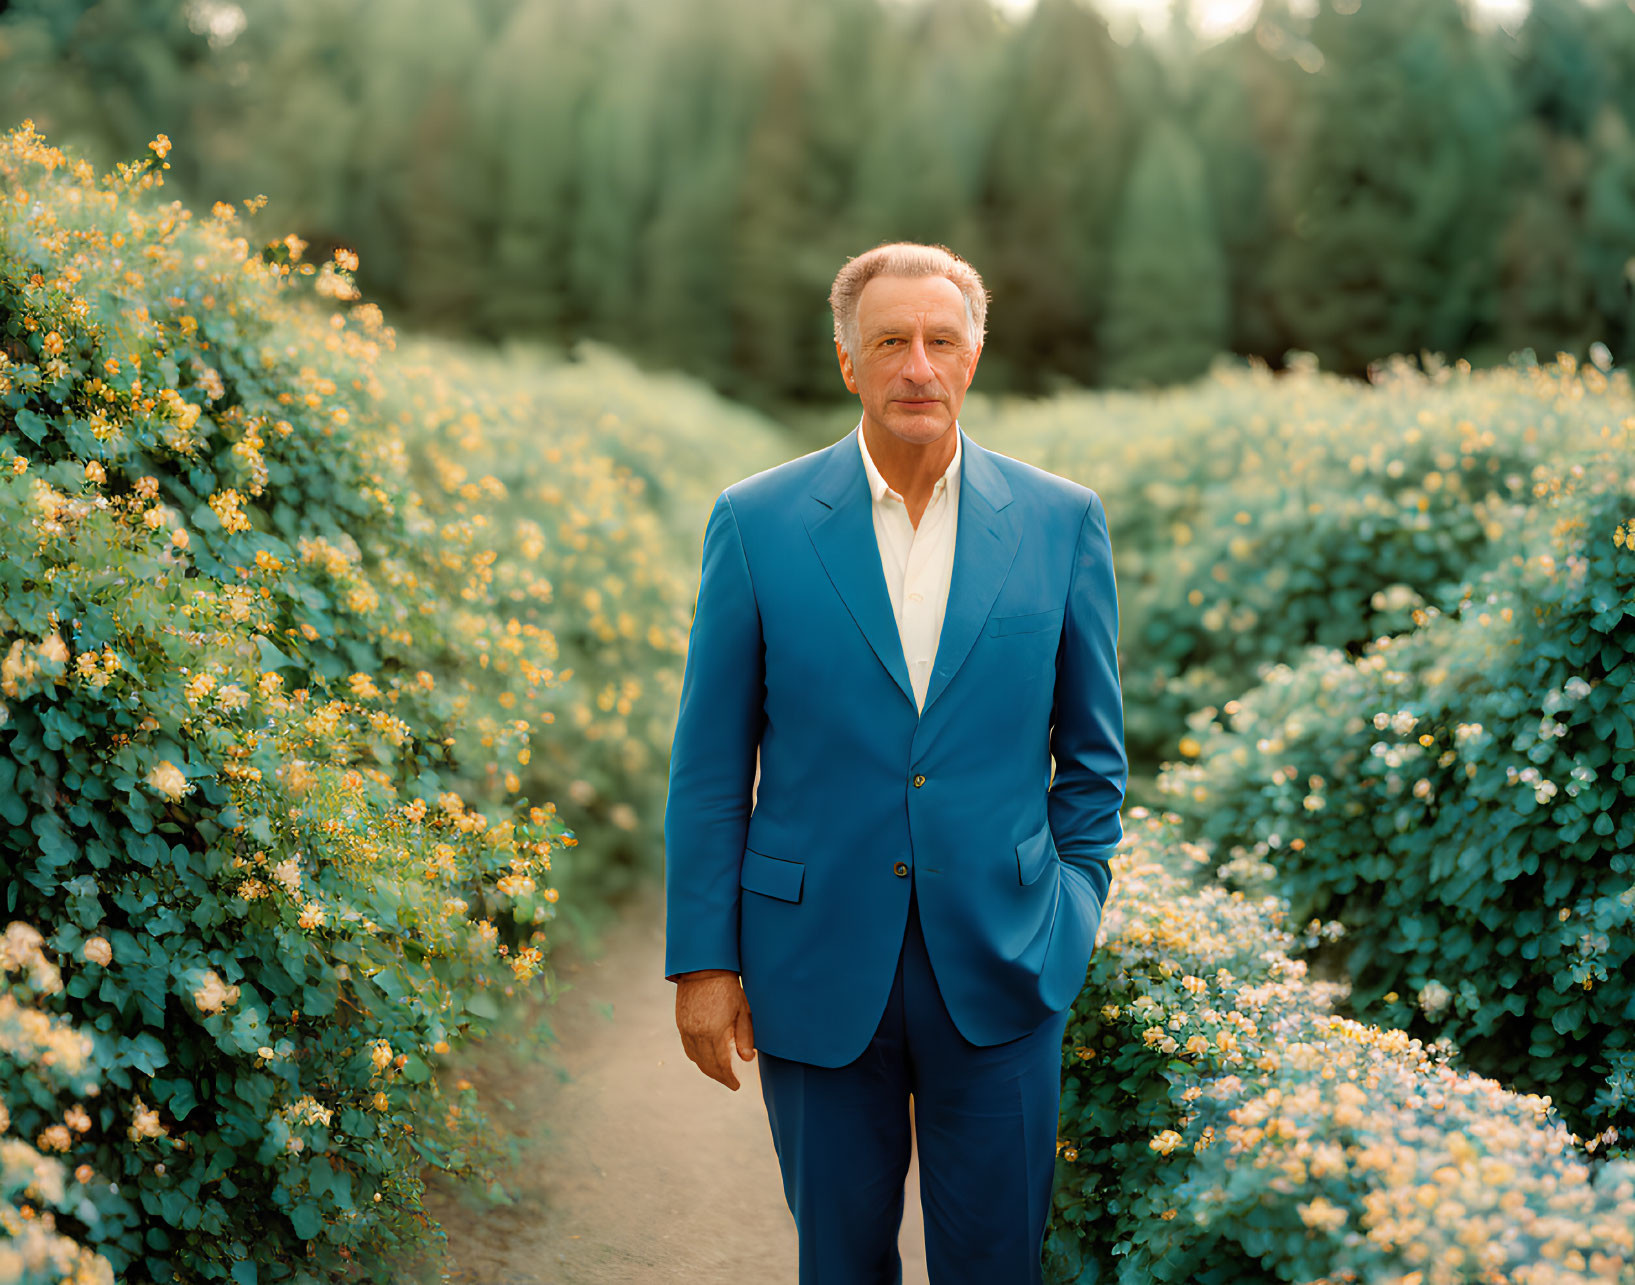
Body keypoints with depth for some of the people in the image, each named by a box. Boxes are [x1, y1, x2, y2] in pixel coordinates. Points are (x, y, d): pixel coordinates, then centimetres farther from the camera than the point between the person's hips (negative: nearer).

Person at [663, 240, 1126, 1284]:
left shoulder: (1064, 521, 1)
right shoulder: (755, 522, -2)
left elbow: (1093, 752, 9)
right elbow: (711, 764, 1)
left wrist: (1072, 918, 4)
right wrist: (703, 960, -1)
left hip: (999, 966, 1)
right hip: (819, 963, 0)